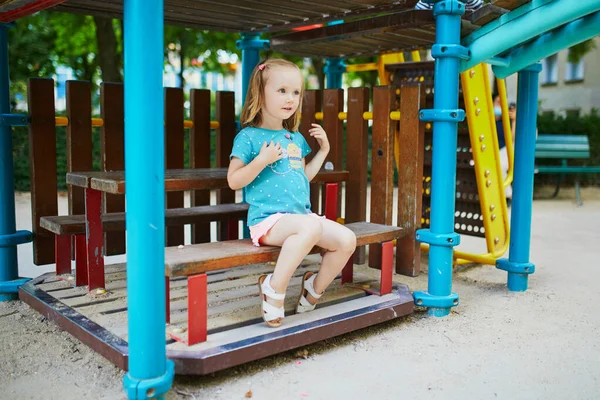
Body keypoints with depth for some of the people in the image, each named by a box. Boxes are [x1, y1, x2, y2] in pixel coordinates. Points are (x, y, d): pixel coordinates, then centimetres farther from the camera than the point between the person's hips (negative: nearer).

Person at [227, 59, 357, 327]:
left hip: (302, 215, 7)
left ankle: (314, 289, 10)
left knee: (347, 240, -11)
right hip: (268, 220, -7)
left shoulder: (296, 139, 18)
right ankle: (274, 288, -20)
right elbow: (233, 181, -5)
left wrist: (323, 150, 18)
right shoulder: (248, 137, -2)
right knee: (311, 227, -37)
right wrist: (262, 161, -18)